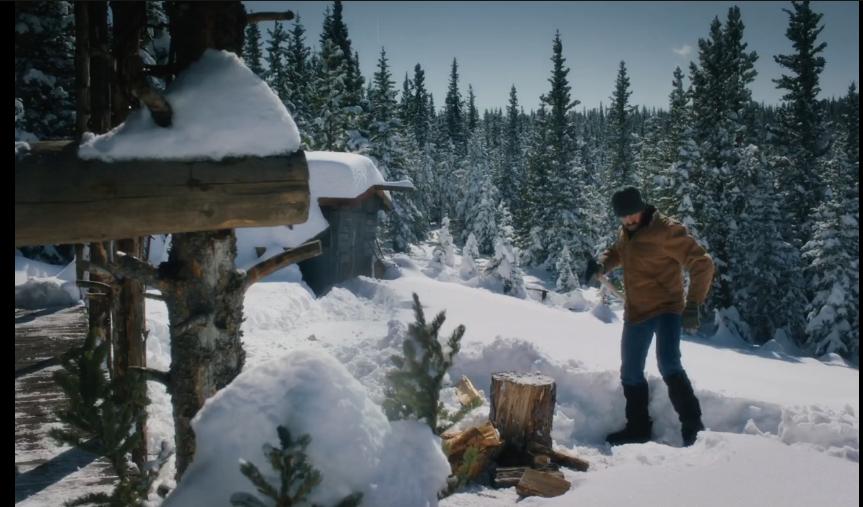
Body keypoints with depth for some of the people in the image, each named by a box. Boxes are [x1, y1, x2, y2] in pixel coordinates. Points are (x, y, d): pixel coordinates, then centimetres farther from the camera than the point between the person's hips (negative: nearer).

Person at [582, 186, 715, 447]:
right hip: (635, 312, 8)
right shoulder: (626, 232, 5)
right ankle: (638, 427, 27)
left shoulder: (666, 230, -17)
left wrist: (693, 305, -24)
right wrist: (601, 264, 2)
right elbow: (617, 252, 26)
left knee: (669, 366, -25)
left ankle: (692, 425, -10)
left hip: (666, 308, -7)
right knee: (630, 372, 12)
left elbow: (702, 264, -17)